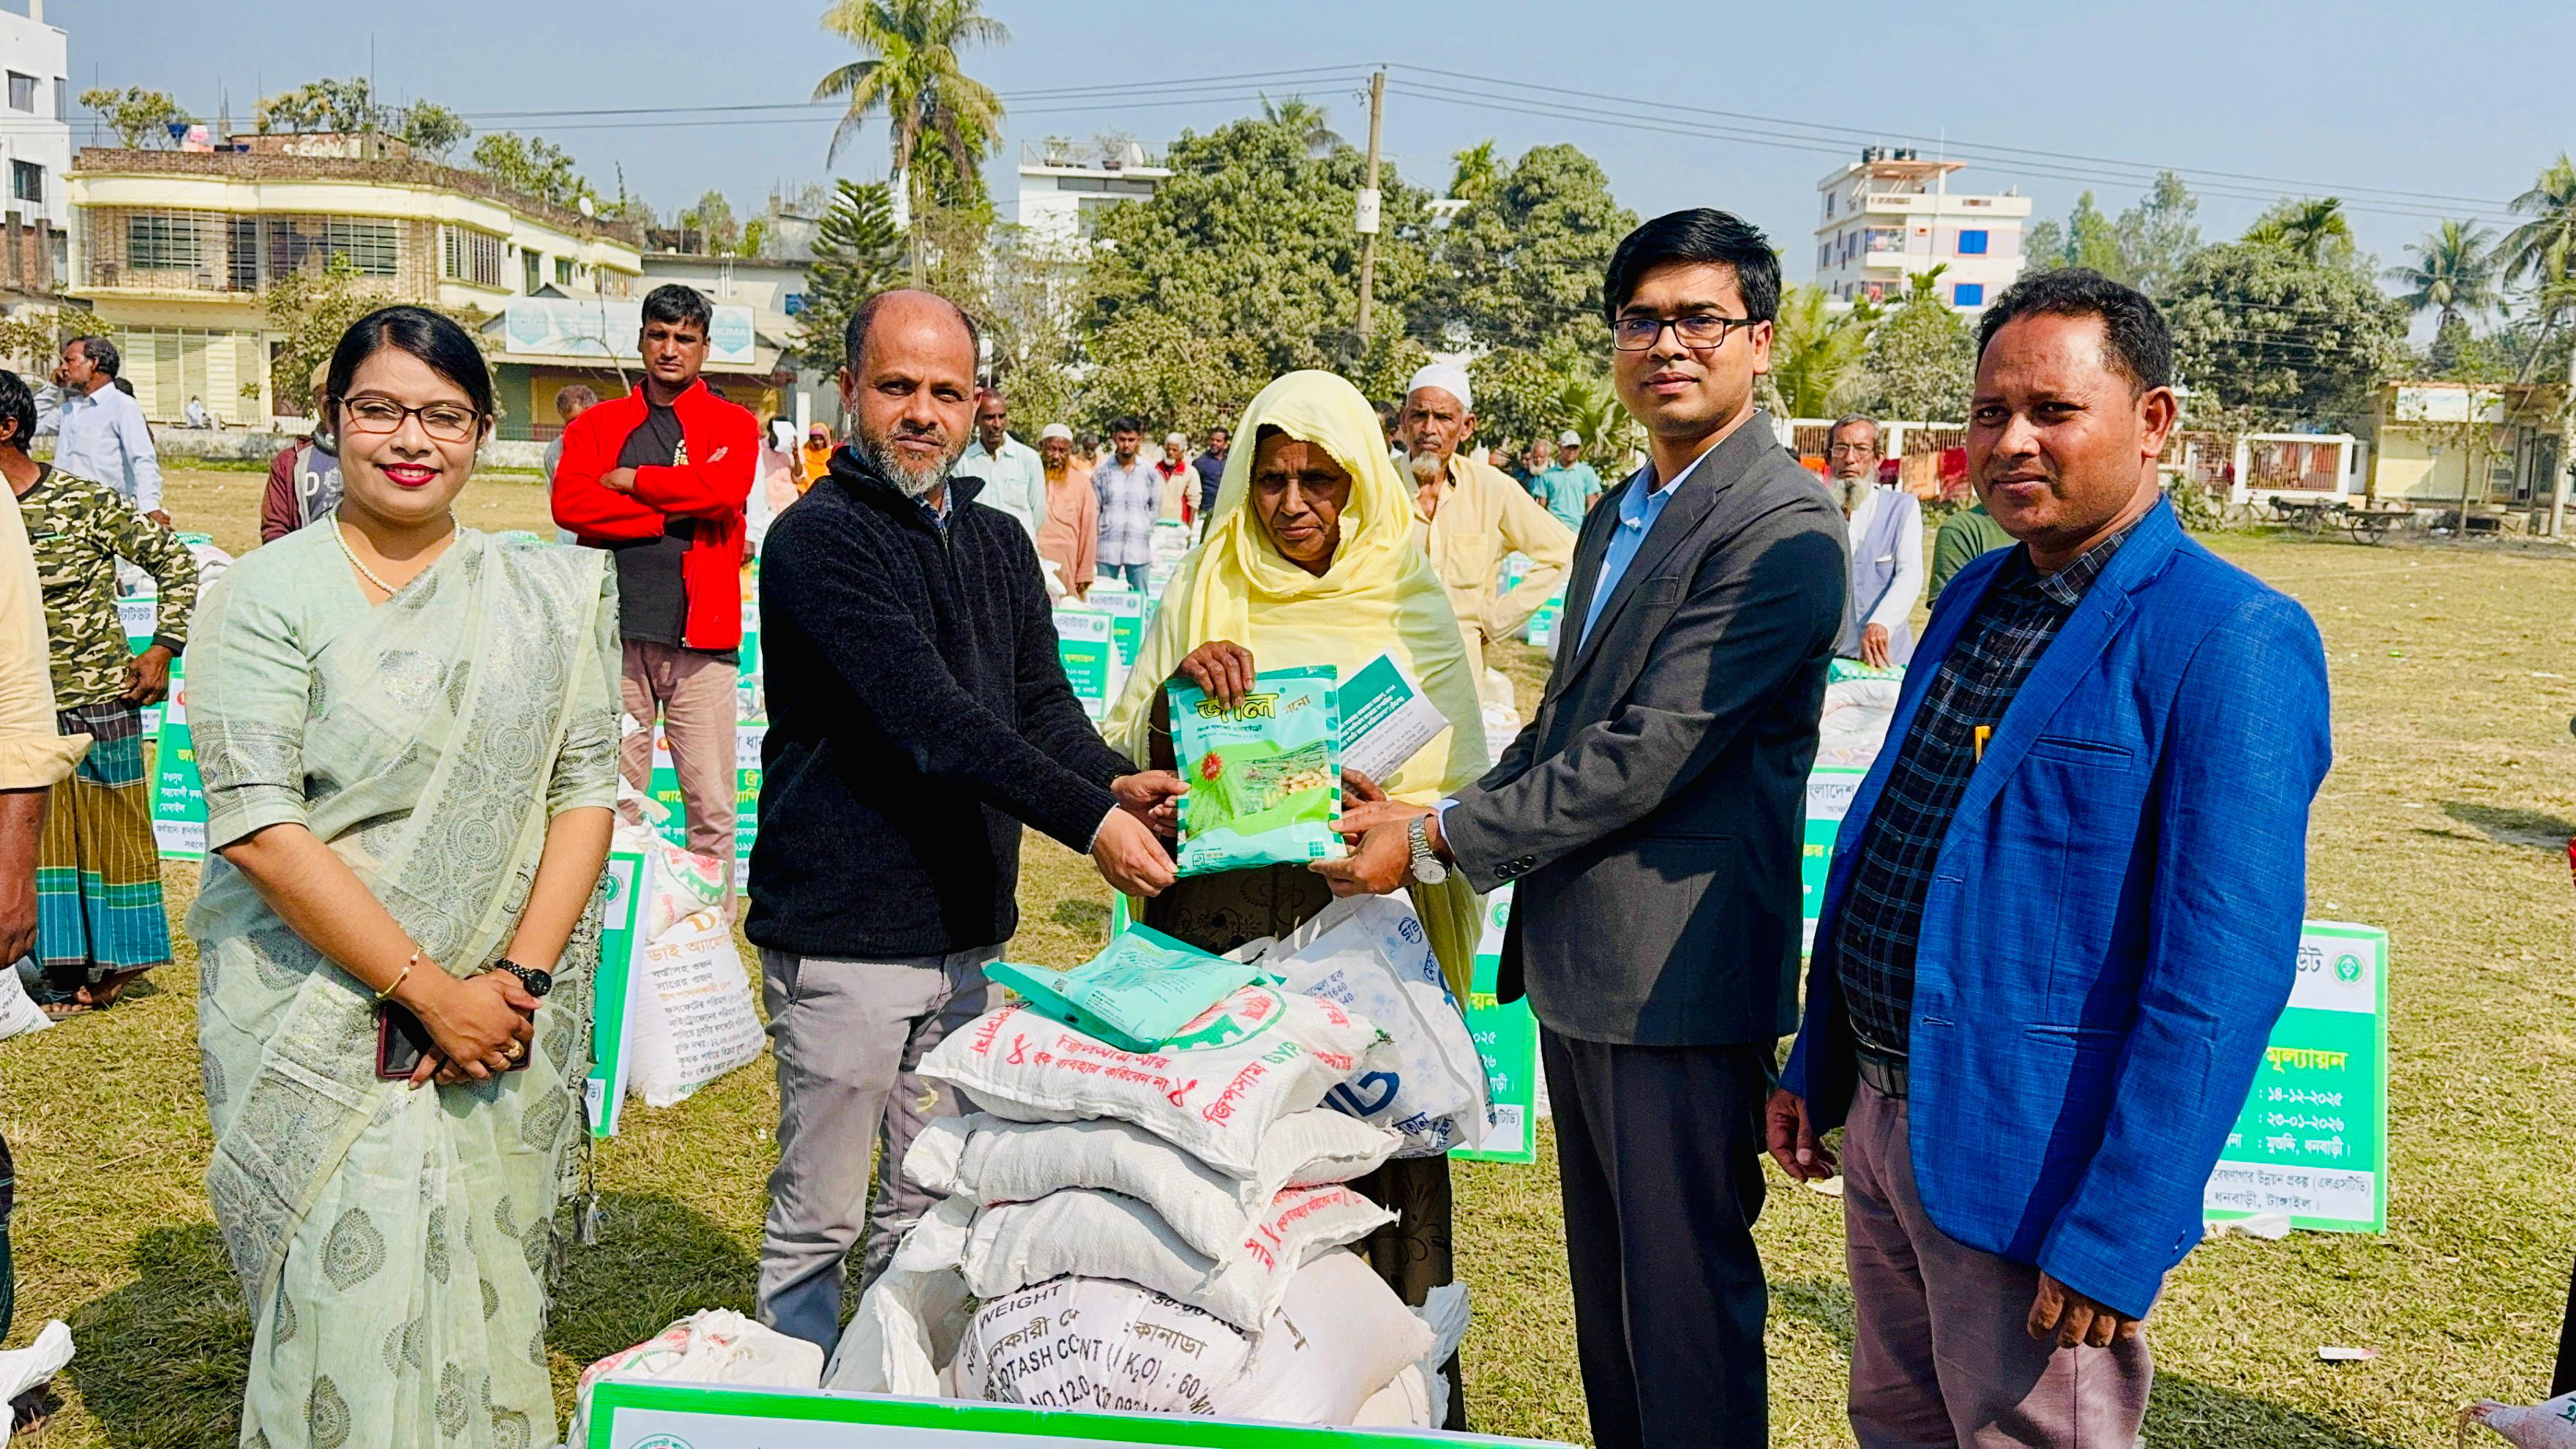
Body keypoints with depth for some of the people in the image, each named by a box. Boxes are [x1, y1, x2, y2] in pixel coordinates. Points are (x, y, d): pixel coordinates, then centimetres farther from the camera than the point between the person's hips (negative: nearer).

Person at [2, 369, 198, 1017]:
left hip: (98, 700, -4)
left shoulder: (86, 503, -10)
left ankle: (120, 956, 24)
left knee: (110, 828, 8)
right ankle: (69, 968, 19)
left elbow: (177, 563, -3)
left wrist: (161, 652, -7)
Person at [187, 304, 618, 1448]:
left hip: (507, 1012, 3)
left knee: (486, 1307, 10)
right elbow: (258, 826, -10)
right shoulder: (267, 595, -3)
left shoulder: (547, 595, 7)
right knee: (353, 1314, -2)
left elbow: (586, 786, 4)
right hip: (322, 1021, -3)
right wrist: (429, 991, -14)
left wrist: (523, 976, -9)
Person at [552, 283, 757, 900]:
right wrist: (673, 515, -9)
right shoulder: (595, 425, 14)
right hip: (617, 636, 2)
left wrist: (630, 480, -4)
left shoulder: (734, 424, 9)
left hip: (701, 639, -2)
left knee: (712, 806, 0)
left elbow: (723, 490, -13)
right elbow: (569, 503, -4)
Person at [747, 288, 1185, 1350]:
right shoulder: (818, 538, -11)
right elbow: (930, 720, -21)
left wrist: (1113, 780, -15)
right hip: (843, 930, -7)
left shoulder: (998, 545, 13)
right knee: (817, 1220, 5)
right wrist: (1088, 819, -26)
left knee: (926, 1213, 16)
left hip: (963, 931, 7)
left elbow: (1041, 700, 6)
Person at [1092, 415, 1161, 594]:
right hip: (1107, 547, 0)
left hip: (1139, 547, 0)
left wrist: (1147, 533, 10)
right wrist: (1098, 535, 3)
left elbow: (1155, 507, 14)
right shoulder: (1102, 471, 4)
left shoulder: (1150, 472, 6)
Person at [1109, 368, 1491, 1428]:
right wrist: (1178, 686, -14)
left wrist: (1391, 815, -18)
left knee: (1366, 1165, -2)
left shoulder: (1411, 604, 5)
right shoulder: (1203, 592, 9)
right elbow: (1121, 755, 6)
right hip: (1216, 924, 1)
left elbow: (1463, 791, 2)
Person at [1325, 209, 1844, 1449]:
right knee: (1604, 1297, 20)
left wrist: (1439, 840, -14)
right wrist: (1443, 819, 7)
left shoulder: (1777, 528, -16)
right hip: (1579, 969, 9)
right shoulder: (1616, 518, 16)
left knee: (1684, 1303, 4)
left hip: (1681, 976, -9)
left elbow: (1649, 750, -21)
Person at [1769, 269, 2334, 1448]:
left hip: (2035, 1166, -7)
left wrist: (2119, 1239, -22)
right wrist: (1814, 1064, 16)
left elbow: (2225, 972, -21)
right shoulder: (1977, 596, 8)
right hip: (1884, 1122, 8)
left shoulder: (2232, 640, -17)